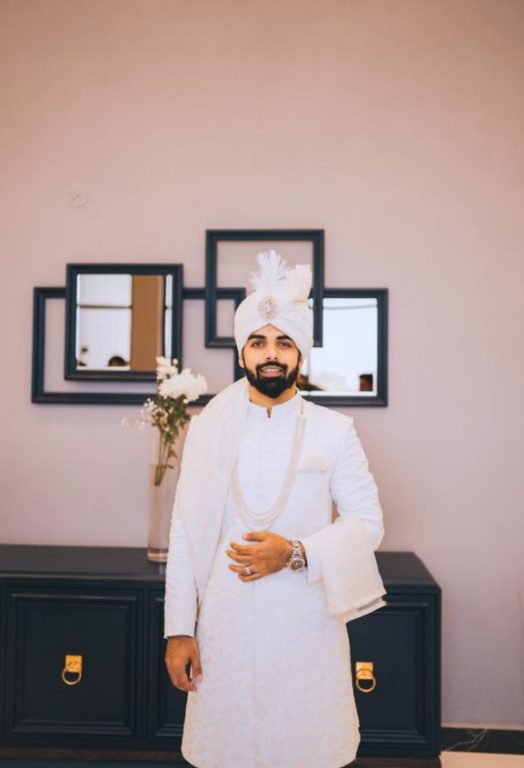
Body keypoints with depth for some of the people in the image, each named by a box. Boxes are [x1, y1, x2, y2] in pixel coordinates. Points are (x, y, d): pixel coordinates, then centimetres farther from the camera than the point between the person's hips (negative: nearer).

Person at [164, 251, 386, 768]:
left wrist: (296, 554, -17)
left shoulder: (335, 430, -3)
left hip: (308, 624, 0)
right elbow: (184, 533, 1)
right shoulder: (207, 428, 0)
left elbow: (368, 522, -1)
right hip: (225, 624, 1)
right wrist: (178, 629, 0)